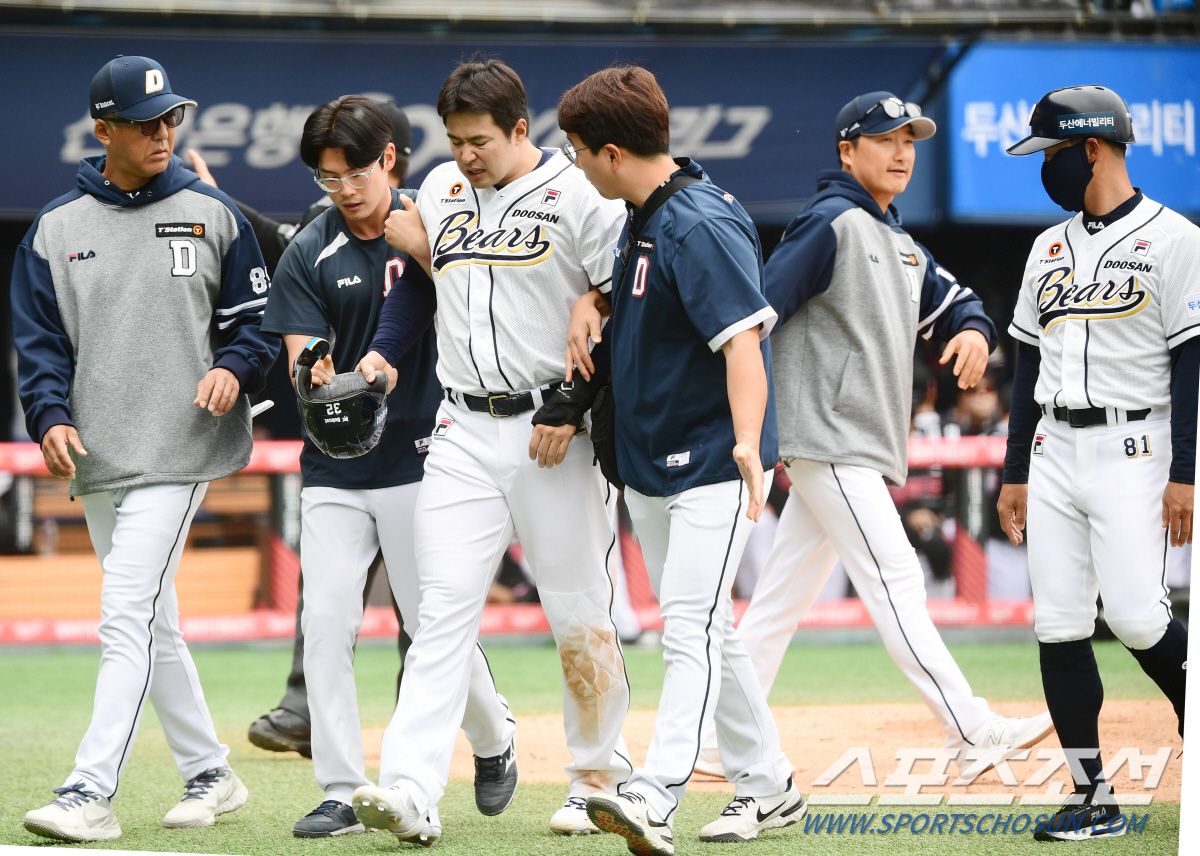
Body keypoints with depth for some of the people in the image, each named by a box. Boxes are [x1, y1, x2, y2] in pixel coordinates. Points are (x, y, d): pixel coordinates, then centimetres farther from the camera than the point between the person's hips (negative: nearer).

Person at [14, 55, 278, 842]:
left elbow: (256, 315, 7)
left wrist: (233, 369, -13)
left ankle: (91, 793, -20)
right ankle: (210, 774, 25)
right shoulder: (56, 229, 7)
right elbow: (39, 338, 7)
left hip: (178, 449, -4)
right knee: (153, 624, 12)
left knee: (129, 616, -15)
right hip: (98, 457, 4)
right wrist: (50, 416, -9)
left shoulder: (213, 216, 3)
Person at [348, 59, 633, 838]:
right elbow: (417, 278, 24)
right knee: (444, 609, -6)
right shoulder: (440, 191, 11)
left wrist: (574, 409, -14)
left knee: (579, 612, 4)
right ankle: (409, 788, -16)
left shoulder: (580, 197, -7)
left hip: (553, 431, -4)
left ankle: (602, 776, 19)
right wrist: (381, 354, 8)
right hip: (463, 431, 4)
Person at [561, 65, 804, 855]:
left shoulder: (702, 225, -20)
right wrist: (592, 301, 4)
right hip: (649, 463, 10)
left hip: (712, 463, -10)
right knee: (704, 630, 15)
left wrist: (746, 442, -44)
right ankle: (767, 787, 24)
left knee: (692, 626, -17)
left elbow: (743, 338, -30)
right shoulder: (644, 217, 9)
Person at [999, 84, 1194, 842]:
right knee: (1058, 624, -1)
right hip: (1054, 453, 7)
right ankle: (1094, 799, 3)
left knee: (1136, 615, -17)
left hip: (1131, 451, -7)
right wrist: (1015, 474, 15)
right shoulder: (1051, 247, 15)